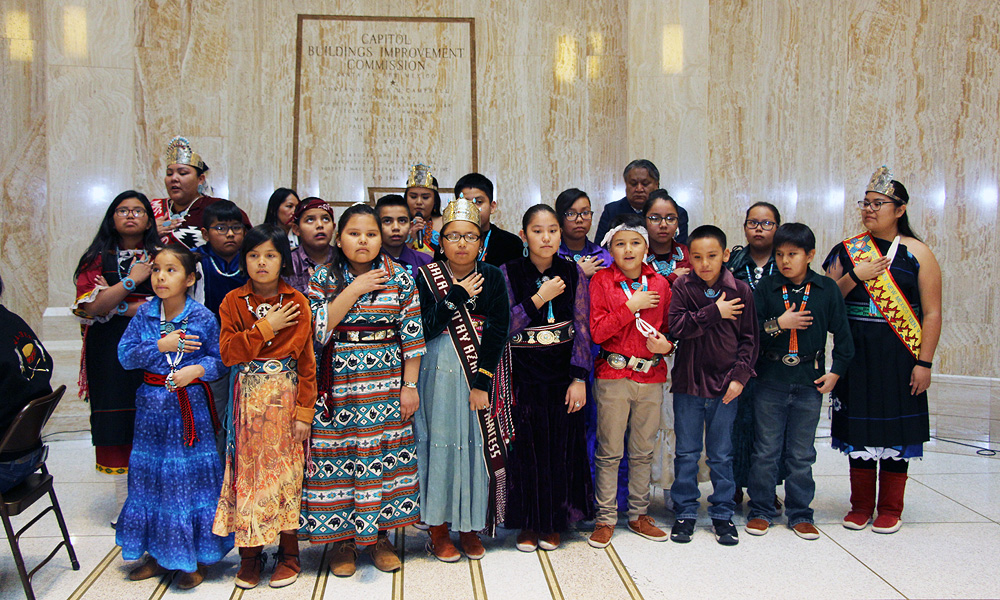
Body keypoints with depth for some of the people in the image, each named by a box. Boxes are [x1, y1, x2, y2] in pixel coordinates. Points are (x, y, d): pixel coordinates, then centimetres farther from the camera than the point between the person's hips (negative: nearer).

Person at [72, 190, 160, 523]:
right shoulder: (98, 259, 10)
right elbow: (90, 307, -4)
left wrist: (120, 308, -8)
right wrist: (132, 280, -9)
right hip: (111, 355, 0)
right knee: (118, 426, -1)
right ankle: (125, 505, 10)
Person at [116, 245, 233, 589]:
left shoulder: (203, 318, -6)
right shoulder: (144, 315, 2)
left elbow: (219, 360, -3)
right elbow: (125, 355, -3)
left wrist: (197, 370, -22)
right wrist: (161, 346, -15)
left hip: (190, 406, -3)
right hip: (152, 405, 3)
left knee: (192, 474, 1)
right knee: (151, 474, 10)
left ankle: (195, 558, 15)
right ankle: (158, 554, 27)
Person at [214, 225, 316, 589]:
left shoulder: (297, 303, 0)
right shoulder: (233, 301, 4)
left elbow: (306, 360, -2)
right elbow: (228, 351, -6)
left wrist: (304, 411, -6)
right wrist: (266, 327, -12)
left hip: (284, 398, -1)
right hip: (247, 398, 1)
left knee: (285, 472, 4)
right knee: (246, 472, 4)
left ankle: (288, 554, 17)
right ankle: (249, 553, 17)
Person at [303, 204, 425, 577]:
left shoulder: (399, 277, 2)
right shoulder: (323, 278, 3)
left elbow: (412, 336, 1)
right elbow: (317, 329, -9)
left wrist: (410, 385, -3)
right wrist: (354, 290, -13)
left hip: (386, 381, 0)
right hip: (338, 383, 0)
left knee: (384, 454, 4)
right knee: (339, 455, 2)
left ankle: (380, 535, 21)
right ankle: (342, 538, 18)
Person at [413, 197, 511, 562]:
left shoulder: (492, 277, 3)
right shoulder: (427, 277, 1)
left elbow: (497, 331, -5)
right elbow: (425, 329, -10)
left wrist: (482, 382, -13)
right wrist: (457, 296, -14)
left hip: (481, 370, 1)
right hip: (439, 371, -1)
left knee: (479, 442, 5)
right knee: (440, 442, 1)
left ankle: (470, 526, 20)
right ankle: (438, 527, 16)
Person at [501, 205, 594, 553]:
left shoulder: (573, 274, 2)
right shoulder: (508, 273, -3)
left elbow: (582, 329, -1)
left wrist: (579, 379, -7)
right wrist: (540, 298, -17)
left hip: (563, 373, 2)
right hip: (523, 374, -1)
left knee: (562, 447, 7)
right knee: (525, 448, 4)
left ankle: (554, 523, 24)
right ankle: (527, 523, 21)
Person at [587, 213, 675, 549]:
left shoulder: (659, 283, 8)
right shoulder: (601, 281, -2)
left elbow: (669, 328, 17)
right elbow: (597, 332, -11)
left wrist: (667, 344, -4)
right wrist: (631, 306, -15)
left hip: (652, 377, 3)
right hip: (613, 376, -3)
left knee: (643, 452, 12)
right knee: (609, 452, 3)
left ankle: (639, 515, 26)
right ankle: (606, 518, 15)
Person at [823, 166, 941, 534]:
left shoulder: (917, 253, -1)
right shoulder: (848, 251, 6)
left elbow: (931, 313, -3)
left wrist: (924, 363, -9)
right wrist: (854, 276, -13)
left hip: (899, 355, -2)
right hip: (856, 354, 2)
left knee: (896, 427, 5)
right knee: (859, 425, 8)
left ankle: (890, 509, 19)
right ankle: (860, 505, 22)